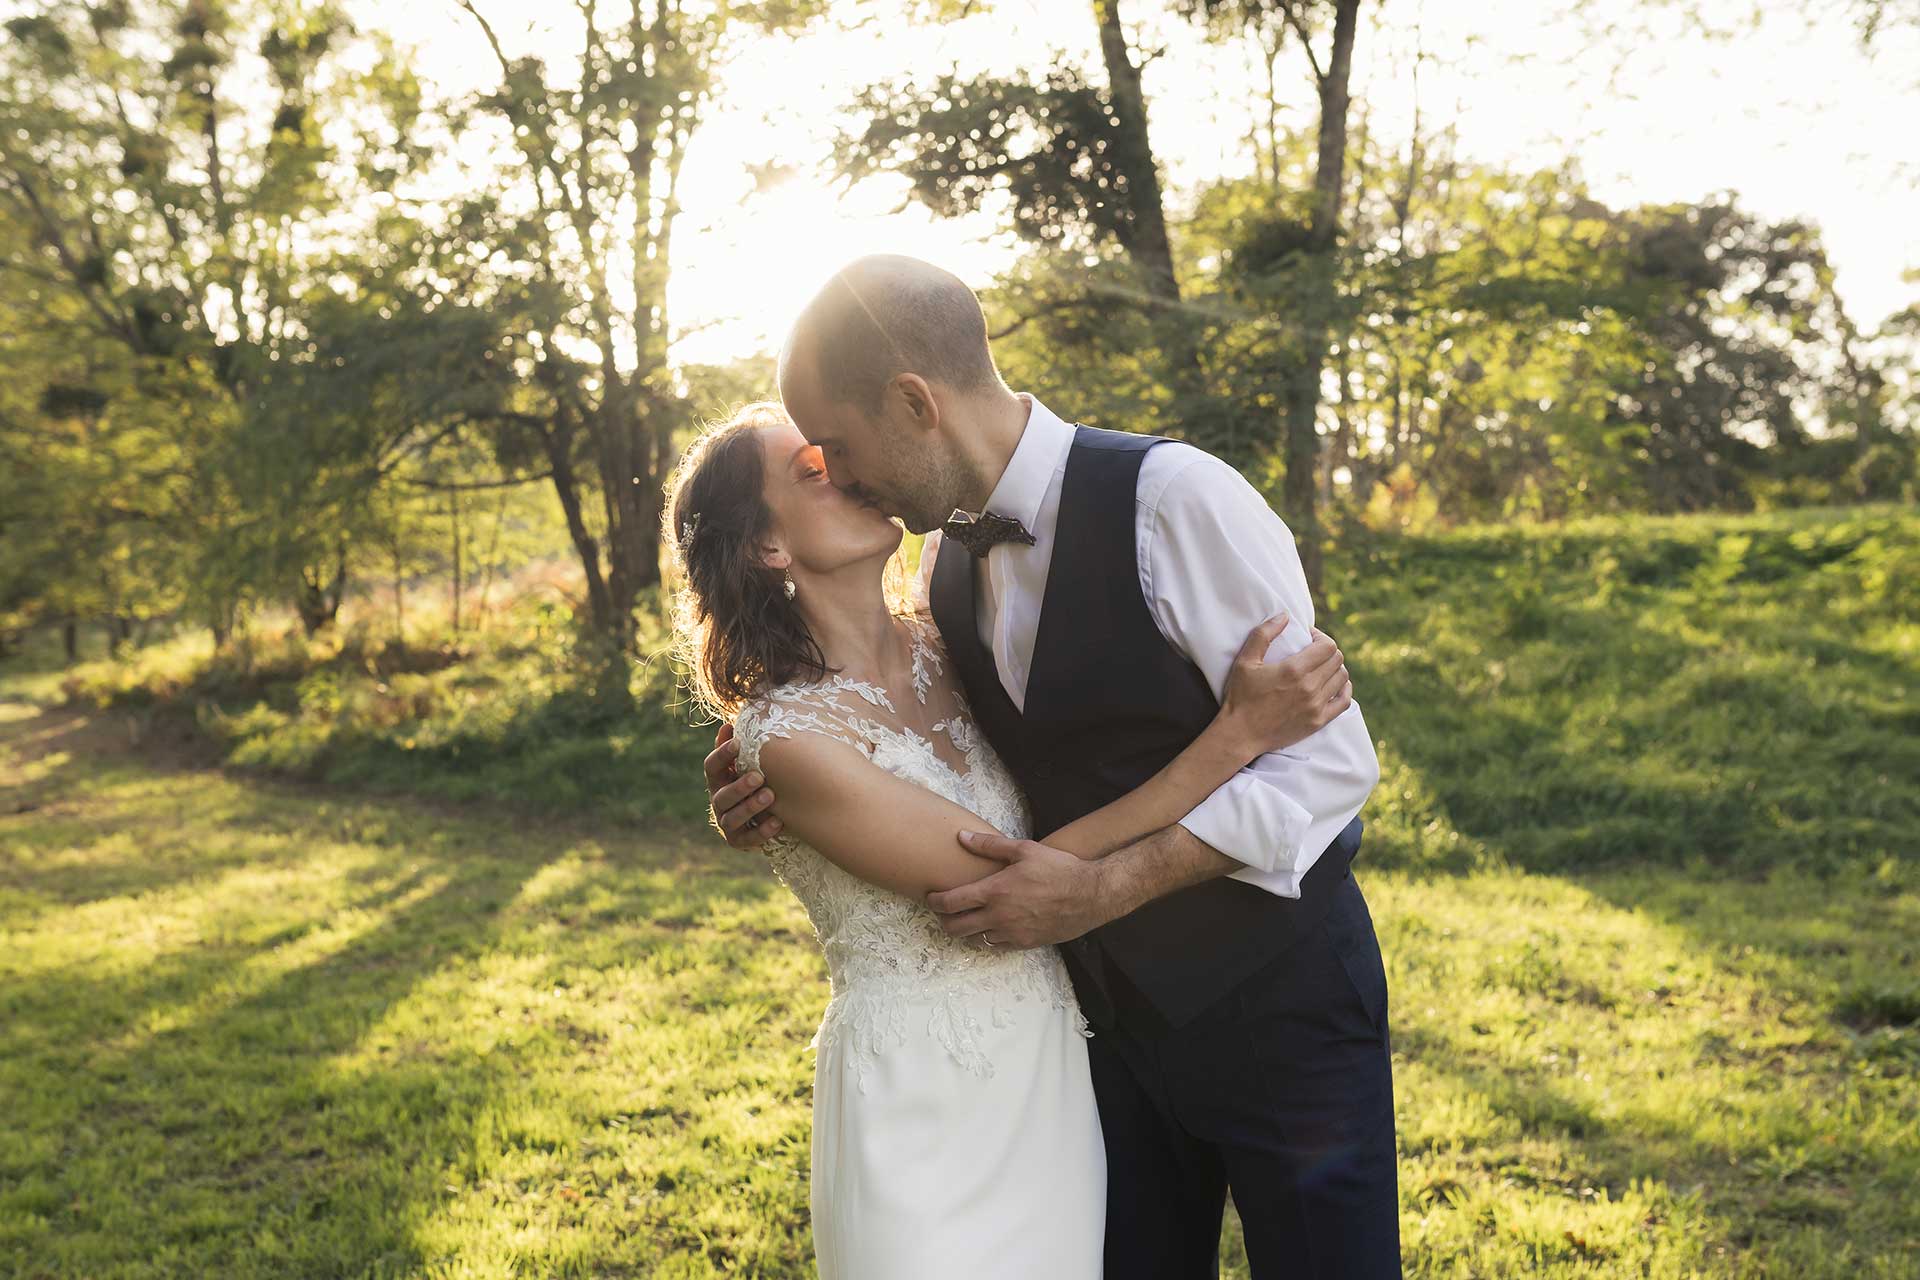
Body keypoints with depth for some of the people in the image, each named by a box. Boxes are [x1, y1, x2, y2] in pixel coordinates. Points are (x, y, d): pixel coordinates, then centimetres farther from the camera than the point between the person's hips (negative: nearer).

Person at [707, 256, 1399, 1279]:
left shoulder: (1171, 498, -22)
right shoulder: (950, 554, 1)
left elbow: (1328, 760, -22)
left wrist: (1100, 889, -26)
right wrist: (787, 792, -8)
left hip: (1276, 1001, -6)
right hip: (1112, 1008, 6)